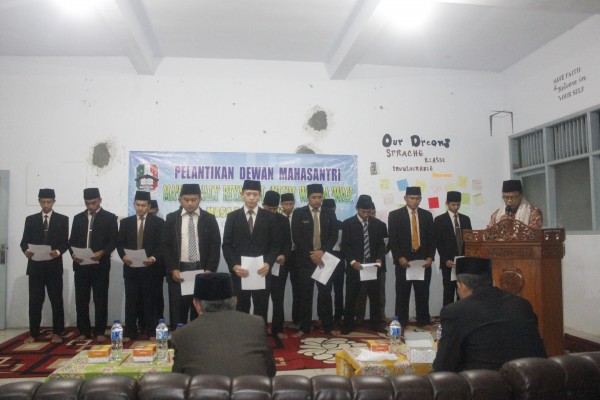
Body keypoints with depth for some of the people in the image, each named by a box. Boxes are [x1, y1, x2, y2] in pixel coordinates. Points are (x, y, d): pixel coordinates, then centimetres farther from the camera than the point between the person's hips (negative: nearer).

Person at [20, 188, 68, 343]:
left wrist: (58, 251, -20)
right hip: (35, 266, 2)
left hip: (54, 266, -1)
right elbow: (24, 242, 7)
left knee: (56, 300, 3)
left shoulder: (62, 219, 5)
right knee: (34, 301, 4)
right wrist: (26, 250, -14)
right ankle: (33, 333, 14)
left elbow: (65, 242, 0)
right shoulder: (30, 219, 11)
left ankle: (57, 333, 11)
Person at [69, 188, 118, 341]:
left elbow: (113, 240, -3)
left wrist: (102, 252, -19)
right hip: (81, 265, 4)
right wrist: (74, 254, -7)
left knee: (100, 300, 1)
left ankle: (99, 332, 10)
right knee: (81, 300, 6)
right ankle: (84, 331, 17)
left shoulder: (110, 217, 3)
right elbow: (72, 241, 12)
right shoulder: (78, 218, 14)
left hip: (100, 265, -3)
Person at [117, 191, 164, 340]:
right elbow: (120, 243, 7)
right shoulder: (126, 222, 10)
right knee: (131, 301, 6)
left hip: (150, 268, -2)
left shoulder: (158, 222, 2)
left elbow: (161, 245, -3)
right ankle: (129, 332, 15)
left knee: (150, 301, 5)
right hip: (131, 268, 2)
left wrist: (154, 258, -19)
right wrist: (123, 256, -12)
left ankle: (151, 332, 14)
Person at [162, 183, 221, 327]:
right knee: (177, 312, 5)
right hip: (178, 271, 0)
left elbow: (215, 246, 0)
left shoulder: (209, 219, 3)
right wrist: (172, 269, -8)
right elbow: (165, 245, 2)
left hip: (202, 270, 0)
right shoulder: (172, 218, 5)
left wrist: (209, 270, -9)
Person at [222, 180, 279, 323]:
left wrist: (268, 263, -13)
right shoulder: (232, 216, 4)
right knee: (241, 310, 8)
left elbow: (275, 245, 3)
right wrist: (234, 265, -13)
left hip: (262, 271, 0)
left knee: (261, 311, 6)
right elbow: (227, 245, 2)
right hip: (239, 272, 0)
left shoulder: (269, 217, 4)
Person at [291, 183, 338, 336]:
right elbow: (296, 237, -6)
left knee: (325, 293, 5)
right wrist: (311, 254, -13)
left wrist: (322, 251, -13)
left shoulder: (329, 213, 7)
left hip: (324, 259, 2)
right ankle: (304, 328, 12)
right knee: (305, 294, 3)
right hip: (305, 260, -1)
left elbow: (334, 236, 1)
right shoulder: (299, 213, 0)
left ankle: (328, 327, 15)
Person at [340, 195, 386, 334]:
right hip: (354, 266, -2)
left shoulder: (376, 224, 7)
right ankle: (348, 325, 17)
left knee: (375, 296, 9)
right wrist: (352, 261, -19)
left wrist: (379, 258, -8)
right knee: (351, 297, 7)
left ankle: (376, 324, 21)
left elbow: (381, 244, 10)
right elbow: (345, 246, -6)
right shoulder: (348, 224, -3)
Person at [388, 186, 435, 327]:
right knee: (402, 295, 4)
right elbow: (393, 240, -3)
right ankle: (401, 324, 12)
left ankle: (423, 323, 15)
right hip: (403, 261, -2)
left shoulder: (427, 215, 10)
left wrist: (430, 257, -3)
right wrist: (399, 258, -13)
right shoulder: (395, 215, 1)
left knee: (423, 294, 6)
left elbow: (431, 238, 9)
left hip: (423, 261, 3)